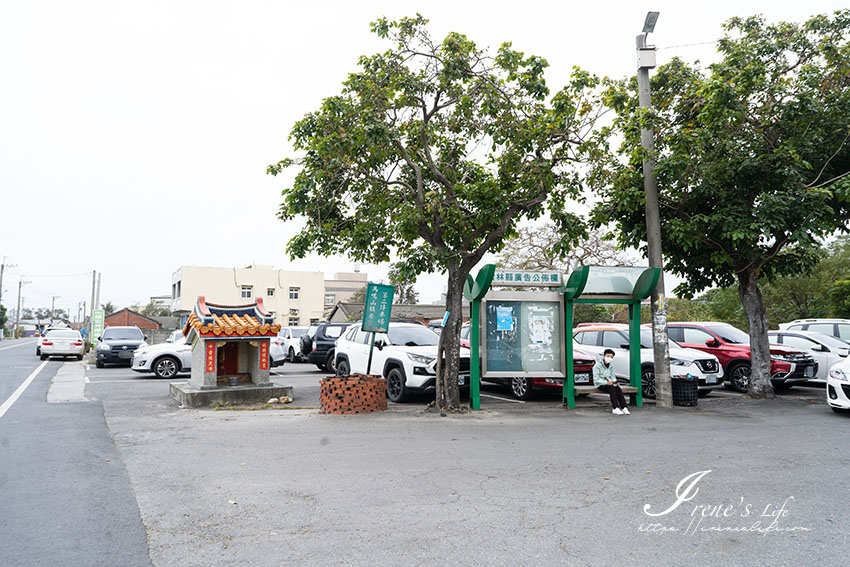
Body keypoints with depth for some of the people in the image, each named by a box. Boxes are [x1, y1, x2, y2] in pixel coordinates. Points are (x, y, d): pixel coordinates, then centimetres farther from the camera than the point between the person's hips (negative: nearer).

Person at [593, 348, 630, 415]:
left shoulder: (611, 365, 9)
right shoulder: (597, 365, -11)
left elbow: (613, 376, 13)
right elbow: (596, 379, -15)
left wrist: (614, 381, -10)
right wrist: (606, 382, -25)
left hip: (609, 383, 5)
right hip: (600, 385, -5)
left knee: (618, 389, -24)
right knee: (612, 388, -32)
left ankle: (624, 408, -31)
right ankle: (616, 408, -36)